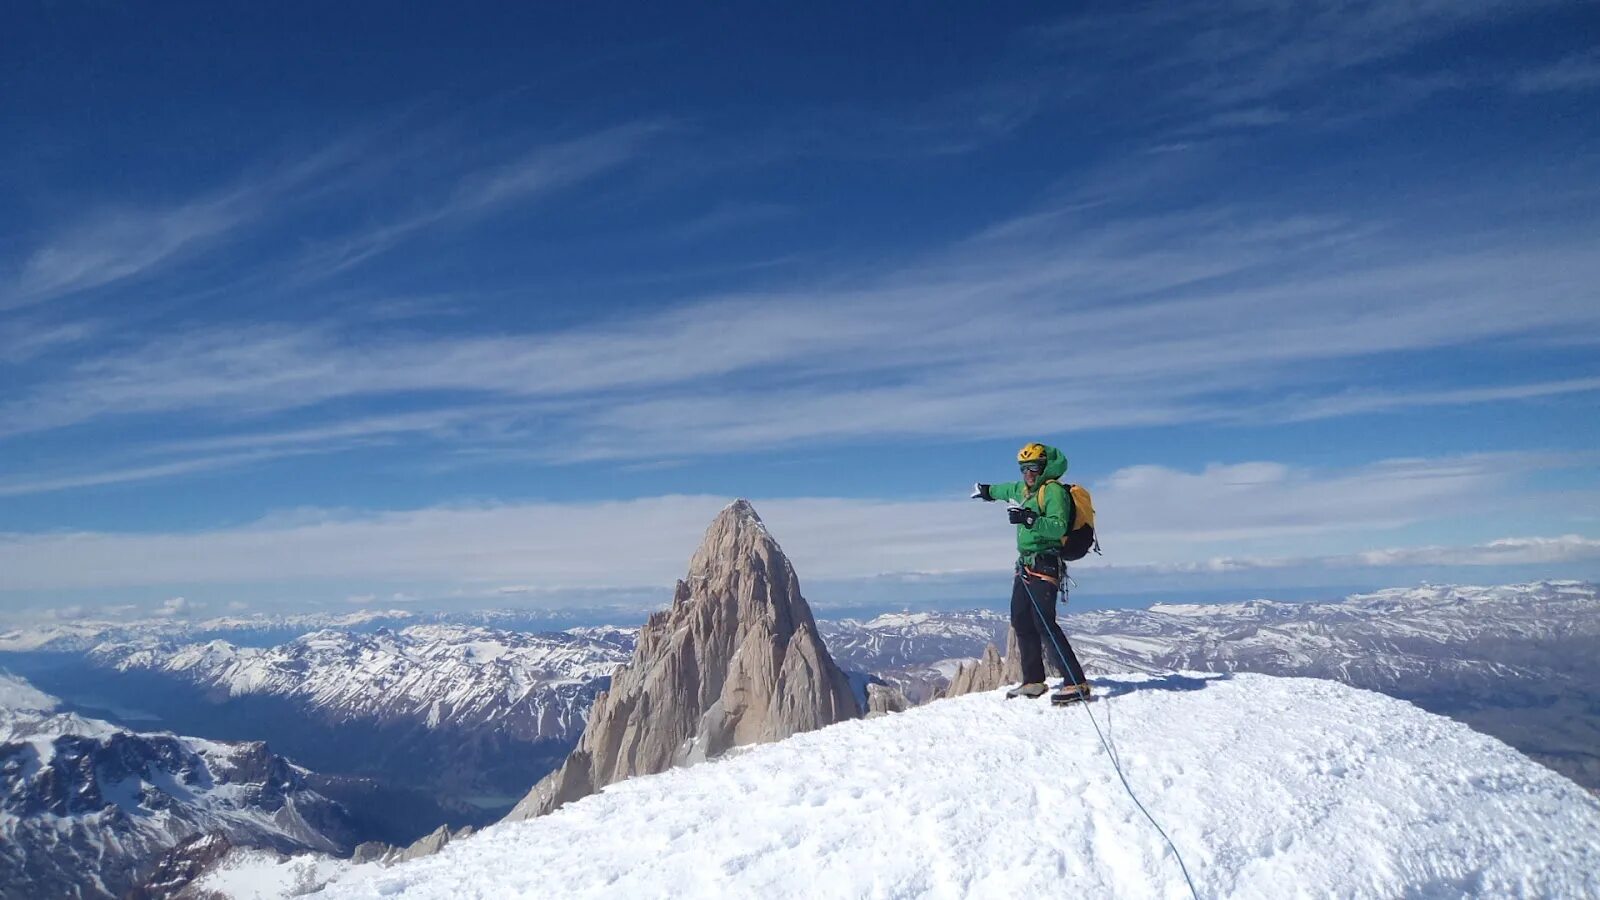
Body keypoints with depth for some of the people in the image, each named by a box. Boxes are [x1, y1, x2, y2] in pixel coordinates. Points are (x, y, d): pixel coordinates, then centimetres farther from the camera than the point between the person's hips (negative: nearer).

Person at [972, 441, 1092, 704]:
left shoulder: (1053, 490, -10)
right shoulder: (1025, 489, 17)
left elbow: (1058, 527, -23)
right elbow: (1009, 489, 41)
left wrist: (1030, 519, -35)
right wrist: (988, 490, 58)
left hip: (1044, 566, -9)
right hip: (1026, 566, 9)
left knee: (1044, 624, -18)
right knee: (1021, 622, 10)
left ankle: (1077, 683, -18)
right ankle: (1033, 681, 18)